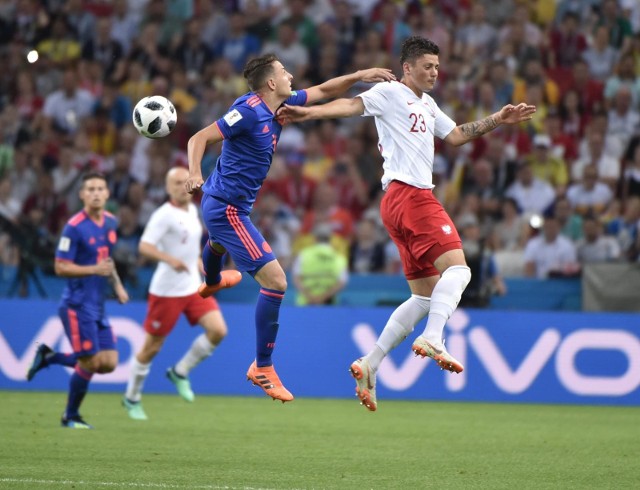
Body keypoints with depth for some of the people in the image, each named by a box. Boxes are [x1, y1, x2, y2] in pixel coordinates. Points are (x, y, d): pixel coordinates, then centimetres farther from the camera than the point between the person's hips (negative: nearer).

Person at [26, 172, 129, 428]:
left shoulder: (110, 222, 8)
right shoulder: (74, 227, -15)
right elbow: (61, 267, -16)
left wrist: (117, 285, 14)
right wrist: (94, 269, -26)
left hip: (98, 306, 8)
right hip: (78, 304, -8)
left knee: (108, 363, 3)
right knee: (90, 363, -5)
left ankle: (48, 357, 19)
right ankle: (70, 416, 16)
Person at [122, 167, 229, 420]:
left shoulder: (192, 210, 9)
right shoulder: (164, 215, -15)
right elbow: (144, 246, -25)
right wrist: (169, 259, -39)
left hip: (194, 287, 7)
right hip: (167, 291, -7)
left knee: (218, 330, -10)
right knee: (152, 347, 2)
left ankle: (180, 372, 9)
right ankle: (132, 398, 21)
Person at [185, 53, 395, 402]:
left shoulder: (277, 107, 2)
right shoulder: (249, 112, -23)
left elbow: (323, 92, 13)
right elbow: (199, 139, -26)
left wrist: (358, 76, 2)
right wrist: (194, 173, -43)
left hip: (220, 204, 11)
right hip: (228, 207, -11)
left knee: (220, 244, 45)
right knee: (275, 280, -18)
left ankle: (211, 282, 82)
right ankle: (262, 368, -11)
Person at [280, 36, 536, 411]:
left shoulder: (427, 105, 27)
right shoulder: (390, 93, 0)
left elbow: (456, 135, 34)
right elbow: (353, 105, -14)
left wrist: (497, 121, 27)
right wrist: (310, 112, -30)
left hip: (415, 198, 10)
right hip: (408, 194, -10)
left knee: (426, 296, 8)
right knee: (457, 269, -21)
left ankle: (369, 365, 6)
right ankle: (432, 339, -35)